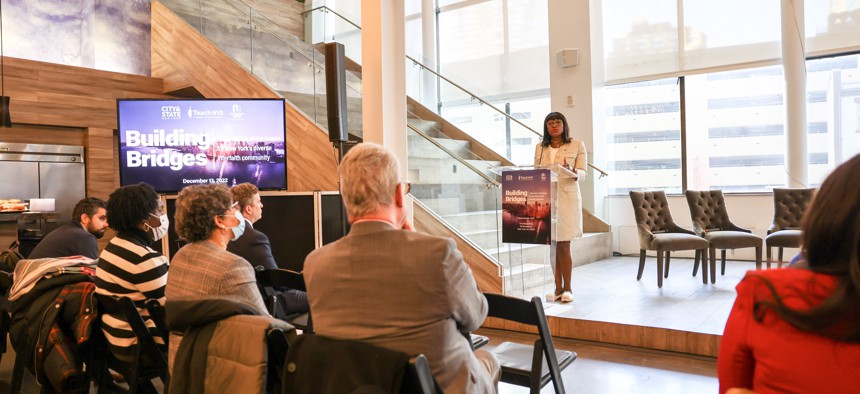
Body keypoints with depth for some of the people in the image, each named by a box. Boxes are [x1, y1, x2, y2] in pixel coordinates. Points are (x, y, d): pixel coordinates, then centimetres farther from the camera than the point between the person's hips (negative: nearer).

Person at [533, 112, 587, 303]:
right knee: (552, 245, 4)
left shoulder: (577, 145, 6)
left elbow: (583, 173, 1)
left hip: (567, 198, -3)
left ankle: (567, 288, 8)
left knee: (563, 245, -4)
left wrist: (573, 172, -21)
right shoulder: (540, 147, 15)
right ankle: (558, 287, 13)